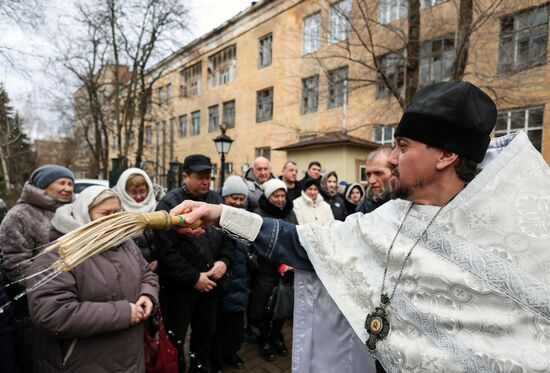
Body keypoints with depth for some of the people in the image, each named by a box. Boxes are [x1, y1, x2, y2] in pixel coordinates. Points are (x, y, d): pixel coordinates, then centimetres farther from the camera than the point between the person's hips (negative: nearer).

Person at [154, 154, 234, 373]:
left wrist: (224, 261, -9)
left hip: (210, 283, 5)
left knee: (206, 334, 22)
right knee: (175, 340, 12)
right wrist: (193, 278, -18)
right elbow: (166, 250, -19)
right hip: (178, 286, -5)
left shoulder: (217, 200, 3)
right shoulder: (170, 203, -13)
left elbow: (229, 236, 9)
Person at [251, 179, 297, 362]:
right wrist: (279, 265, -14)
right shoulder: (259, 214, -7)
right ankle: (265, 339, 31)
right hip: (267, 269, -3)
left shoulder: (290, 212, 7)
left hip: (288, 268, 4)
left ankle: (277, 336, 36)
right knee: (263, 307, 4)